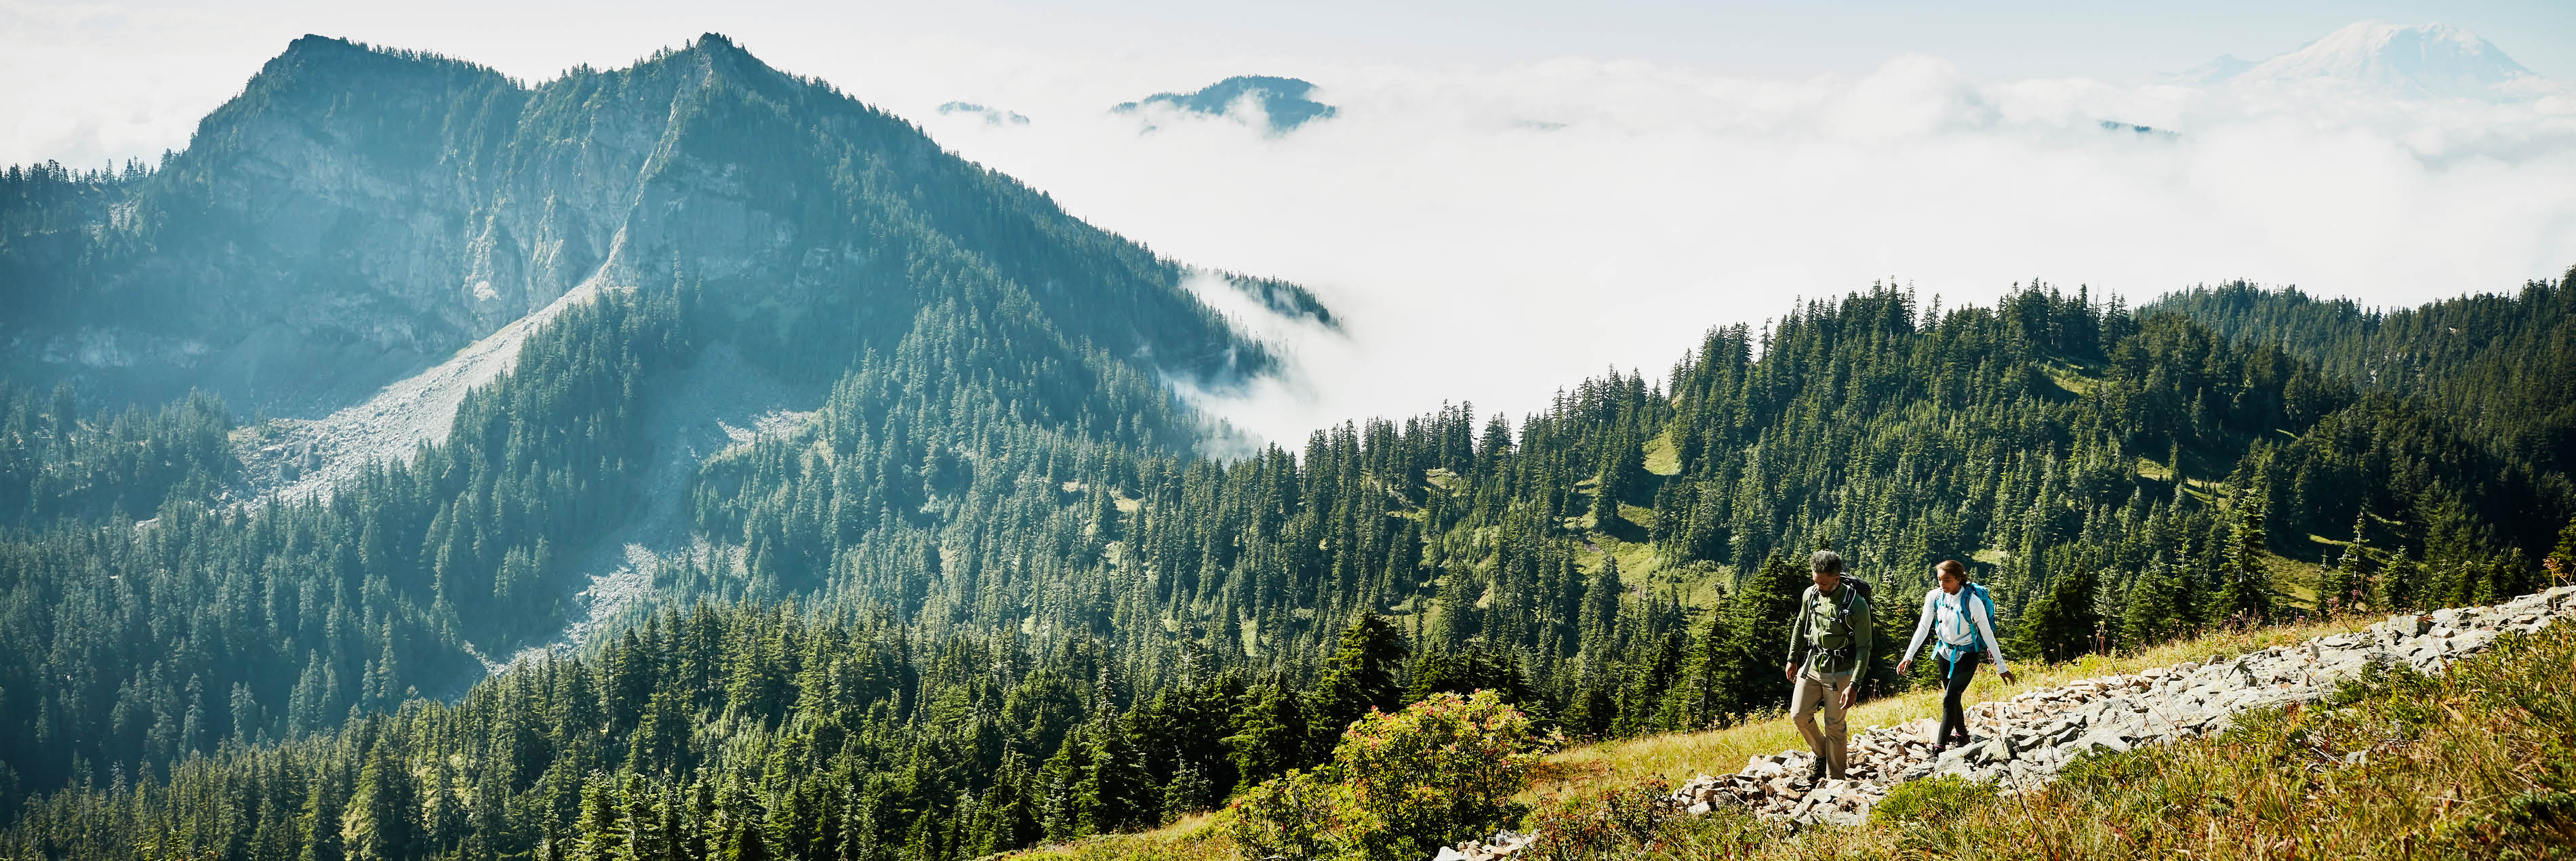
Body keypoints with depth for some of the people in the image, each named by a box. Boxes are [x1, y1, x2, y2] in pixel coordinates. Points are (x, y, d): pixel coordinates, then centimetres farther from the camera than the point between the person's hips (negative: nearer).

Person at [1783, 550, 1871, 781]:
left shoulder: (1857, 605, -20)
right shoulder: (1811, 594, -5)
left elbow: (1863, 648, -17)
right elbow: (1801, 625, 15)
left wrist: (1854, 685, -22)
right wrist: (1792, 659, 18)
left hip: (1839, 673, -5)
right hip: (1811, 666, 5)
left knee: (1834, 726, 1)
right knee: (1799, 715, 2)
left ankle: (1835, 779, 14)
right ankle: (1822, 755, 28)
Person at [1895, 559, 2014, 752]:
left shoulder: (1972, 602, -22)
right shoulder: (1934, 597, -9)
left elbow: (1988, 634, -15)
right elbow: (1923, 628, -3)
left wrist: (2001, 667, -11)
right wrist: (1908, 657, -9)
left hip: (1966, 656, -5)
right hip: (1945, 654, 5)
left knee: (1949, 700, -14)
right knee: (1953, 699, 16)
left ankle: (1939, 750, -15)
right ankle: (1962, 735, 37)